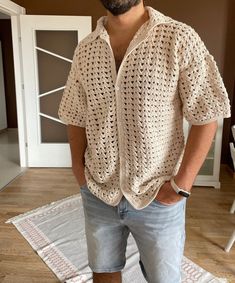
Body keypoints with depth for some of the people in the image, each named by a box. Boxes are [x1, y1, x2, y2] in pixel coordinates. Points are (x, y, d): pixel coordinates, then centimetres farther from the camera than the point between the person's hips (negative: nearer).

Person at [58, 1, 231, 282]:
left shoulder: (180, 38, -10)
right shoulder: (84, 49, 2)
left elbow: (206, 117, -10)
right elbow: (76, 119, 7)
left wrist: (182, 184, -14)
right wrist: (80, 173, 0)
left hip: (158, 196, -3)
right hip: (97, 194, 4)